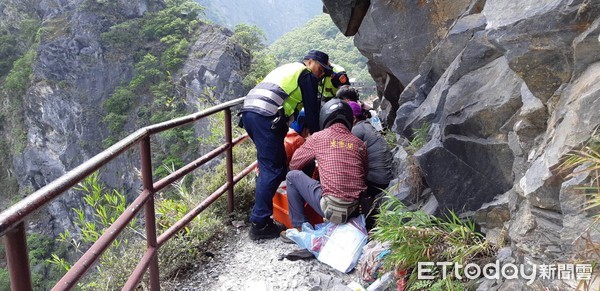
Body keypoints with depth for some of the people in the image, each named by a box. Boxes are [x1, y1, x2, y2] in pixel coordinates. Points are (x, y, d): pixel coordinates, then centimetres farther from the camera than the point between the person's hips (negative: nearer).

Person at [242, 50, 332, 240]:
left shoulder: (286, 69, 34)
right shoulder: (307, 74, 8)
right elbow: (312, 109, 6)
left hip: (248, 110, 9)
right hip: (266, 117, -9)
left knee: (268, 164, 19)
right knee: (273, 169, -6)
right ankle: (259, 224, -6)